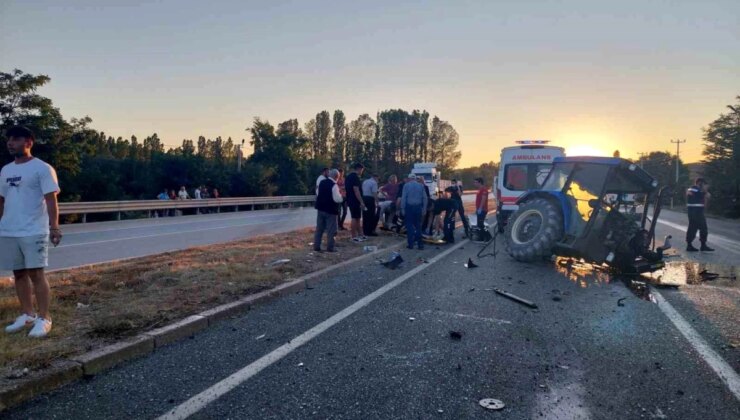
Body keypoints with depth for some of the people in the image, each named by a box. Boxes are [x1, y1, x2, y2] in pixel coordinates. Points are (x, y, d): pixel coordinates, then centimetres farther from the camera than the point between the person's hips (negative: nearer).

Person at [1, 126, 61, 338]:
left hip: (33, 232, -7)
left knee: (36, 273, -5)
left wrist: (54, 227, -18)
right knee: (19, 273, 11)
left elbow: (51, 200, -11)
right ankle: (27, 315, 21)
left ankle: (44, 319, 1)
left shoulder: (42, 168, -5)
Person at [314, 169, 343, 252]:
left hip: (321, 208, 7)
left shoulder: (322, 182, 7)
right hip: (330, 210, -7)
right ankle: (330, 248, 4)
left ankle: (316, 246, 14)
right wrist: (341, 195, -2)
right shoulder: (334, 185, -17)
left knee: (319, 229, 12)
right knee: (331, 230, 2)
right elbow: (337, 199, -20)